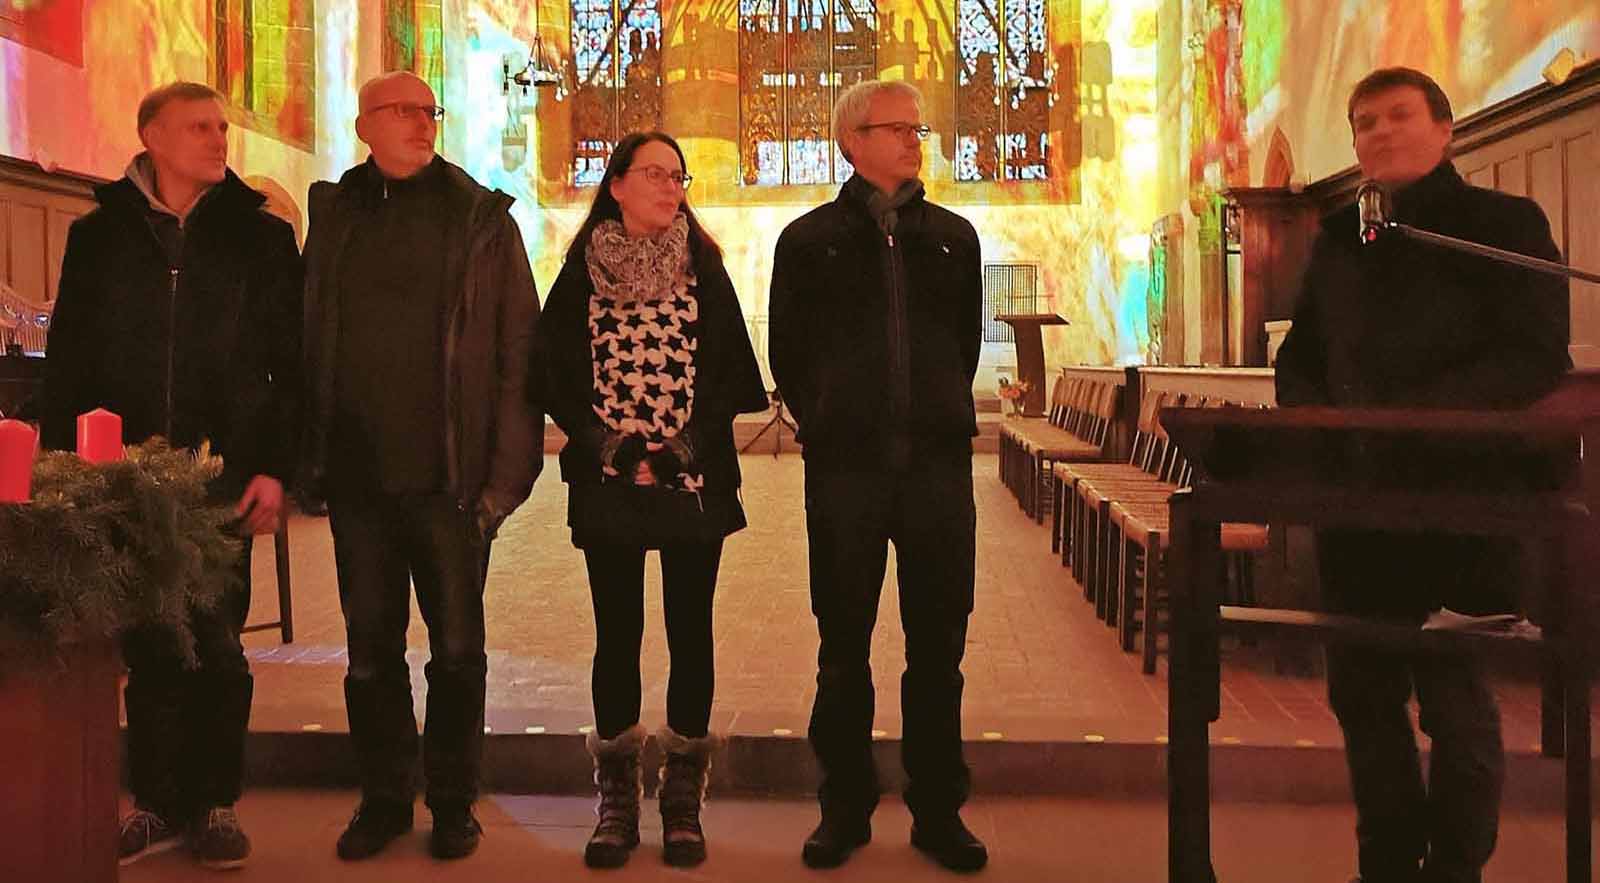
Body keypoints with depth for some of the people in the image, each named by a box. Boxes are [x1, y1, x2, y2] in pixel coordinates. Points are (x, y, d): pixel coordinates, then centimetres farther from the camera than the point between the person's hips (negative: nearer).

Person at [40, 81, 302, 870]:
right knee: (148, 648, 7)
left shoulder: (260, 237, 5)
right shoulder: (99, 235, 9)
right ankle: (159, 804, 21)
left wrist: (275, 469, -5)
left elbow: (292, 364, 2)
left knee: (216, 647, 4)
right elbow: (68, 361, 9)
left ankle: (214, 805, 18)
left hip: (222, 478, -1)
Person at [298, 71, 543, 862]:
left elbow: (518, 349, -5)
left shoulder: (481, 218, 0)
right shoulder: (334, 215, 8)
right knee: (370, 649, 12)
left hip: (449, 476, -2)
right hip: (357, 473, 3)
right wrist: (311, 458, 2)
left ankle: (453, 802, 23)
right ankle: (383, 798, 26)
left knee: (456, 649, 7)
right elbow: (307, 342, 8)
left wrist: (507, 470, -11)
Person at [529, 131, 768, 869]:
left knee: (689, 632, 5)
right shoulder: (583, 271, 4)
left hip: (695, 481, 1)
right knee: (617, 635, 5)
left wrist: (679, 450, -11)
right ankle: (616, 803, 16)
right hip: (608, 482, 0)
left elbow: (732, 374, 1)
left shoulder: (704, 268, 6)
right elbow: (554, 376, 0)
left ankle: (683, 803, 16)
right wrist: (611, 449, -12)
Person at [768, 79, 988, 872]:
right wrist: (827, 422, 9)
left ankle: (938, 808, 18)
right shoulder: (810, 240, 6)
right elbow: (787, 353, 10)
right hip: (844, 470, -1)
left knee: (938, 646, 6)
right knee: (844, 649, 5)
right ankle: (845, 807, 18)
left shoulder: (953, 236, 12)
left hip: (938, 464, 2)